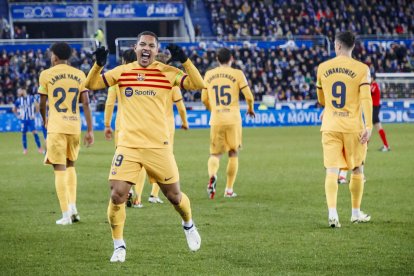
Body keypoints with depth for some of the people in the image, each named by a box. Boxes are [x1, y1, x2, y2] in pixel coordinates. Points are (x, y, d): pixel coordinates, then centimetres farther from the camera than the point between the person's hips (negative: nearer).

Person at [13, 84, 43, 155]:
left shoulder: (31, 98, -8)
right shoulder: (18, 100, 0)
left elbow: (37, 106, 1)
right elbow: (14, 109, 14)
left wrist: (34, 114, -1)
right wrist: (18, 115, 5)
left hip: (30, 119, -2)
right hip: (23, 120, 2)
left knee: (34, 132, -10)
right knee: (24, 133, 4)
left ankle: (40, 148, -4)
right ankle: (25, 149, 15)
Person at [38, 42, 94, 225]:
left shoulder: (46, 75, 0)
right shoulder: (79, 75, 7)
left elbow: (42, 104, 4)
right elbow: (85, 103, 2)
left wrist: (44, 120, 25)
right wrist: (90, 130, 2)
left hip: (56, 127, -3)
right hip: (75, 126, 3)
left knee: (60, 169, -2)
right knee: (70, 165, 21)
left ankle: (66, 214, -7)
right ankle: (72, 207, 10)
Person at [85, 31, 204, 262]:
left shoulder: (167, 72, 0)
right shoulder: (122, 72, 5)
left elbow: (198, 85, -9)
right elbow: (92, 85, 5)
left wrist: (185, 60, -19)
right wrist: (98, 65, -12)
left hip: (159, 146, -1)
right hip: (128, 146, 1)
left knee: (174, 195, 9)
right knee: (117, 196, -12)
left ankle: (189, 225, 42)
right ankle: (119, 246, 6)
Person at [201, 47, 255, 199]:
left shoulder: (209, 74, 7)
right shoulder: (237, 74, -2)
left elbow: (204, 99, 12)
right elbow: (249, 96, -5)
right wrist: (250, 108, 16)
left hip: (216, 120, 2)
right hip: (233, 119, -2)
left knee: (215, 154, 9)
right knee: (233, 154, 13)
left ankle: (212, 175, -24)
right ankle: (229, 189, 12)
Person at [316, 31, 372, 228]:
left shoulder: (323, 68, 4)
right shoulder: (361, 69, -5)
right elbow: (365, 99, -14)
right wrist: (368, 126, -15)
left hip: (330, 126, 1)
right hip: (353, 126, -1)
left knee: (332, 171, -3)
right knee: (357, 169, 15)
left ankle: (332, 212, -20)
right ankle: (356, 213, 23)